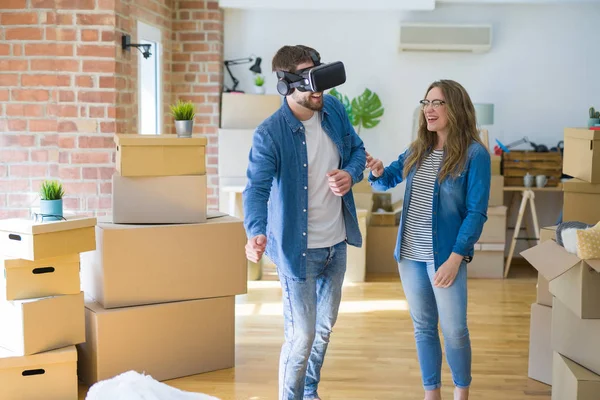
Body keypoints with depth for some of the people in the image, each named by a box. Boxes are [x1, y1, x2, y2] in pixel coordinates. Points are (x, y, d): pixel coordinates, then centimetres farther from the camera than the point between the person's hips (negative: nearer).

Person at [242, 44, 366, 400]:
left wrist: (350, 174, -13)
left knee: (325, 327, 22)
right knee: (302, 335, -2)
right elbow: (257, 188, -30)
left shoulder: (334, 109, -3)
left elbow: (357, 150, 10)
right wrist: (256, 232, -49)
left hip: (337, 243, 7)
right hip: (298, 248, -6)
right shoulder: (270, 134, -22)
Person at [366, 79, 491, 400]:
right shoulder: (417, 150, 7)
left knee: (454, 330, 5)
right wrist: (377, 171, -5)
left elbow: (477, 212, -12)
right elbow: (387, 181, 19)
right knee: (423, 327, 13)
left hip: (446, 255, -5)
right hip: (410, 254, 5)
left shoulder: (475, 154, -10)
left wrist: (455, 258, -18)